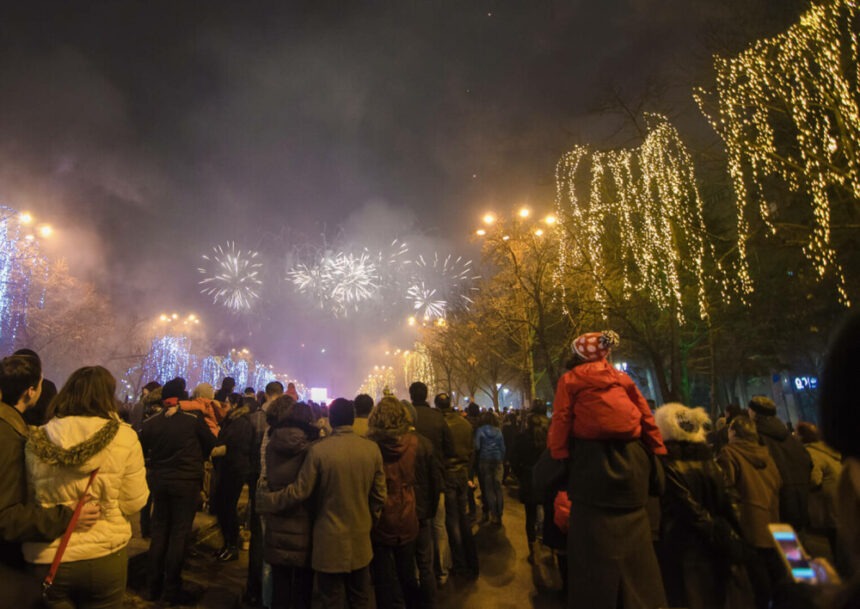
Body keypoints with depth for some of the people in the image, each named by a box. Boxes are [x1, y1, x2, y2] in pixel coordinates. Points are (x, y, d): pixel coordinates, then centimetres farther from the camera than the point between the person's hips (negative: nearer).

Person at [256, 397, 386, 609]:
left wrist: (267, 499, 5)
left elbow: (299, 492, -11)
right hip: (361, 539, 3)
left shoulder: (318, 449, -17)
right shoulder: (372, 449, -7)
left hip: (330, 541, -3)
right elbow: (379, 495, -1)